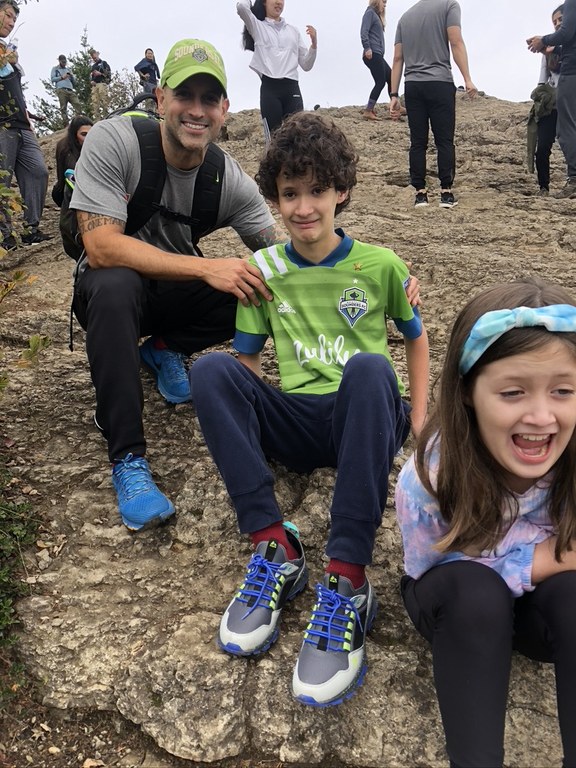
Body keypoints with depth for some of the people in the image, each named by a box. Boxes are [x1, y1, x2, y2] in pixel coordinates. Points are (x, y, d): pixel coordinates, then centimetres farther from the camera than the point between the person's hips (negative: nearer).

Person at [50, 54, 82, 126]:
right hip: (61, 90, -3)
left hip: (70, 90, 3)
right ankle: (66, 125, -16)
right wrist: (62, 77, -4)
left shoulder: (68, 69, 29)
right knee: (63, 108, -11)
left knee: (77, 105, -19)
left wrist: (72, 76, 4)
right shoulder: (55, 69, 20)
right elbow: (52, 79, 6)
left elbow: (74, 82, 24)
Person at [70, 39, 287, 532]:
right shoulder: (113, 140, -22)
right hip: (115, 290, -3)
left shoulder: (231, 180, -12)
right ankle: (127, 460, -31)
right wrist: (207, 267, -40)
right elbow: (101, 247, -32)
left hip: (180, 290, 4)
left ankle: (164, 350, 4)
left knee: (269, 291, -21)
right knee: (115, 284, -39)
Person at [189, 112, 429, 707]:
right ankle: (274, 548, -29)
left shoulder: (381, 266, 5)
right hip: (295, 422, 2)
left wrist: (418, 420, 5)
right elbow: (249, 360, 11)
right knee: (211, 369, -23)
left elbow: (416, 337, 16)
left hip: (364, 421, -2)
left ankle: (347, 579, -39)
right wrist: (248, 418, -9)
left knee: (370, 366, -37)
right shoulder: (263, 270, 9)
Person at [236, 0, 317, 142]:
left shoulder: (293, 30, 24)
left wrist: (314, 43, 6)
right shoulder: (258, 26, 15)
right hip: (269, 87, -3)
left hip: (292, 88, 3)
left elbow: (306, 65, 22)